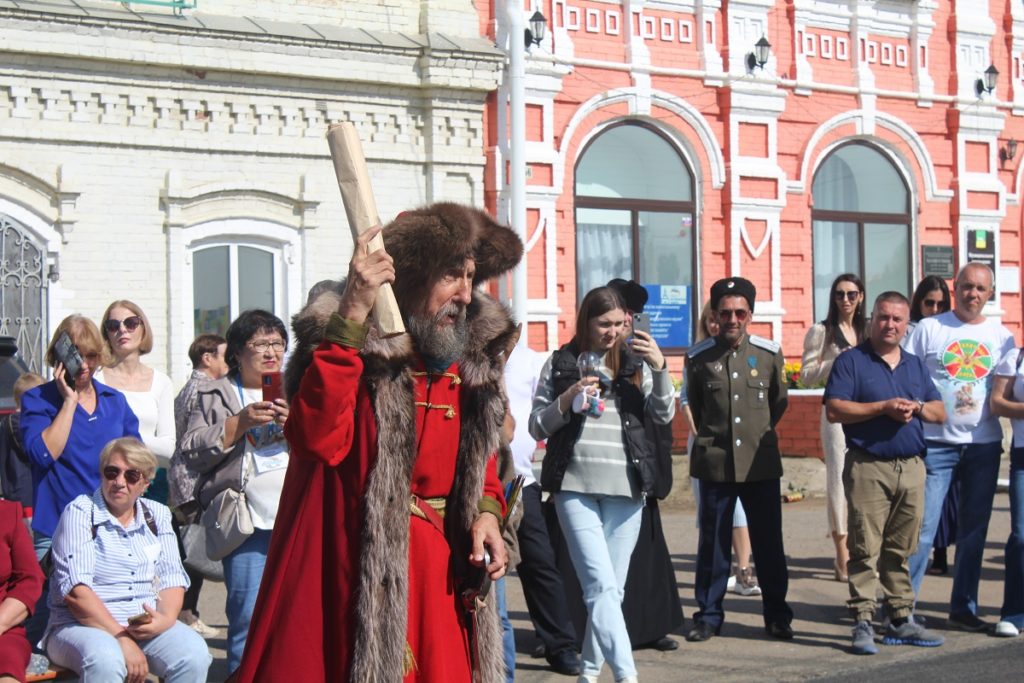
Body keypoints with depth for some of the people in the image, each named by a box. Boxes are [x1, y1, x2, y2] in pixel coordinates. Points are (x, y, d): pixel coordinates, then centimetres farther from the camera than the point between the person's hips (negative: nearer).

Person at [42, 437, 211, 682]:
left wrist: (166, 618, -15)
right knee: (105, 660, -38)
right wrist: (121, 638, -20)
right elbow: (75, 590, -12)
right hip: (82, 626, -4)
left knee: (194, 654, -26)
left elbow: (172, 578, 8)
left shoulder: (157, 515, 13)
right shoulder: (80, 512, -2)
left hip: (147, 625, 4)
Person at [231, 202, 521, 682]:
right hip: (355, 567, -6)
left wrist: (486, 510, 1)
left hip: (440, 570, 6)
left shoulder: (472, 356, 9)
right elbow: (319, 439, -29)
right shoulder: (345, 343, -10)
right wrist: (352, 317, -31)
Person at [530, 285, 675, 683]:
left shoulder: (635, 362, 9)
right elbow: (536, 426, 7)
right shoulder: (560, 363, 6)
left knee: (613, 588, 7)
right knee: (601, 585, -13)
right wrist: (567, 401, -11)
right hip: (575, 486, -2)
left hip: (626, 489, 2)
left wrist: (659, 367, -13)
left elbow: (664, 415, 1)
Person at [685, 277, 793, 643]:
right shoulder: (698, 357, 0)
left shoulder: (769, 353, 3)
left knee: (769, 541, 5)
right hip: (715, 462, -1)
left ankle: (777, 615, 16)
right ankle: (709, 615, 14)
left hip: (761, 463, 1)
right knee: (713, 543, 4)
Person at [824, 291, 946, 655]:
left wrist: (918, 408, -5)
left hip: (911, 467, 5)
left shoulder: (915, 365, 18)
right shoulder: (851, 361, 1)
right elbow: (834, 410, -10)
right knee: (866, 549, -7)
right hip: (868, 467, -5)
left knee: (901, 549, 10)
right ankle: (862, 624, -5)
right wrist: (884, 407, -14)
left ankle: (901, 620, 17)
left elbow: (940, 412, 18)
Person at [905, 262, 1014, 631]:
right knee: (922, 527, -6)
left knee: (975, 529, 9)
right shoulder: (929, 329, 2)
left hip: (984, 444, 3)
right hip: (936, 442, -3)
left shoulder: (1001, 336, 10)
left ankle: (964, 607, 19)